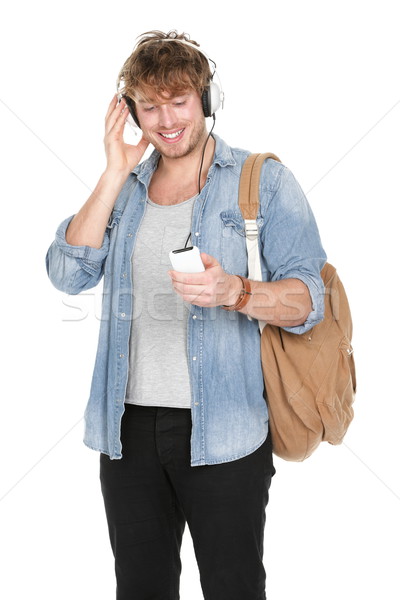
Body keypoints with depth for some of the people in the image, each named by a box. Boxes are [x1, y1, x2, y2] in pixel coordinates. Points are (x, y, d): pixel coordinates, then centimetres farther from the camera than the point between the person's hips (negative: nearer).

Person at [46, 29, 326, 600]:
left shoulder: (263, 180, -1)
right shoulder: (124, 188, 12)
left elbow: (307, 298, -8)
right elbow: (68, 274, -2)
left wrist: (235, 292, -28)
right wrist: (116, 173, -6)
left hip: (221, 429, -4)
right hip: (129, 424, 4)